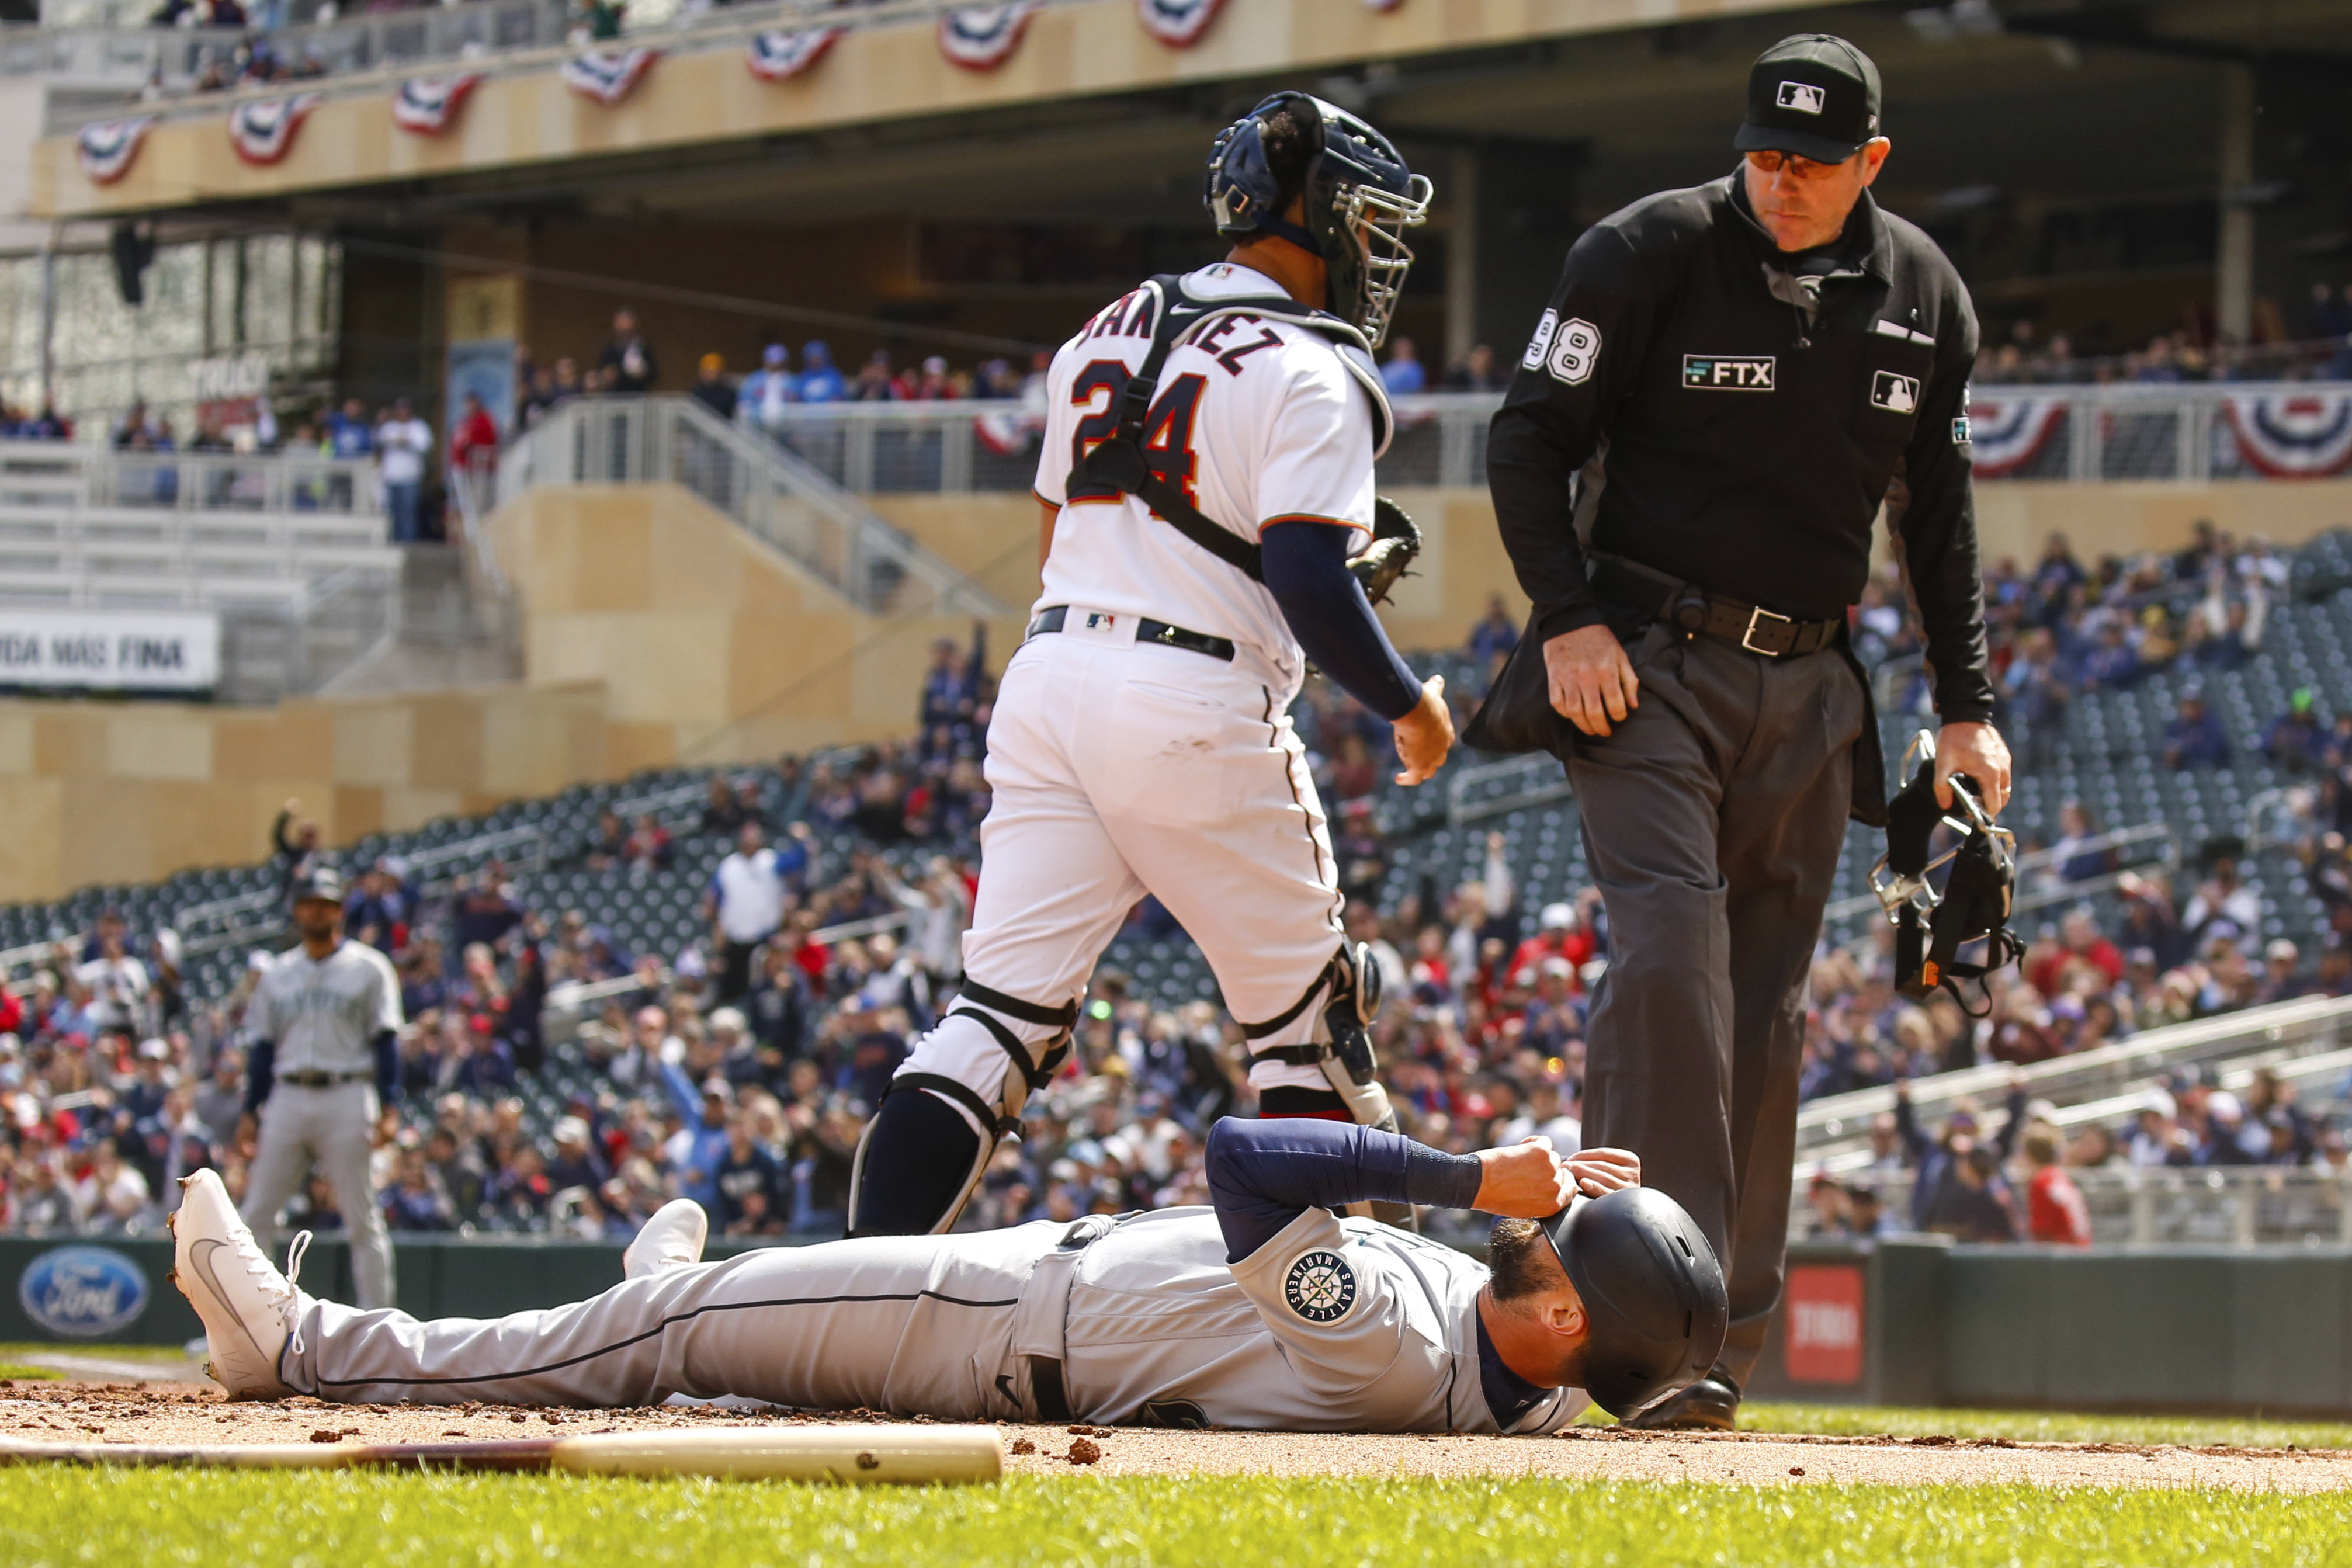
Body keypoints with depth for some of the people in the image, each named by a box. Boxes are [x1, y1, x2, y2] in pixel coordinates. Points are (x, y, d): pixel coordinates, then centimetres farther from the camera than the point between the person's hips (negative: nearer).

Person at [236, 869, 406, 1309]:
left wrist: (386, 1108, -10)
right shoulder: (278, 973, 16)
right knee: (257, 1213, 0)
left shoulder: (368, 968, 4)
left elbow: (385, 1042, -1)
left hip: (346, 1097, -4)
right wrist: (251, 1112, 9)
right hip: (288, 1098, 4)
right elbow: (262, 1046, 16)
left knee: (362, 1215, -4)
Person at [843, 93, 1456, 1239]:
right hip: (1196, 709, -6)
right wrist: (1411, 706, 0)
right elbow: (1314, 590, -15)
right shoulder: (1305, 375, -8)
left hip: (1050, 673, 6)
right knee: (1309, 1016, 9)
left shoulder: (1103, 336, 16)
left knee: (1002, 1008, 2)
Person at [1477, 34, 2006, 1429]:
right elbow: (1531, 439, -2)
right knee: (1671, 953, -21)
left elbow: (1940, 509, 16)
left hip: (1808, 687, 4)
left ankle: (1719, 1349, 8)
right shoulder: (1652, 253, -7)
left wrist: (1967, 707, 11)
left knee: (1767, 1012, 3)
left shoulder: (1925, 294, 6)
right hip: (1652, 665, -4)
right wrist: (1567, 618, -14)